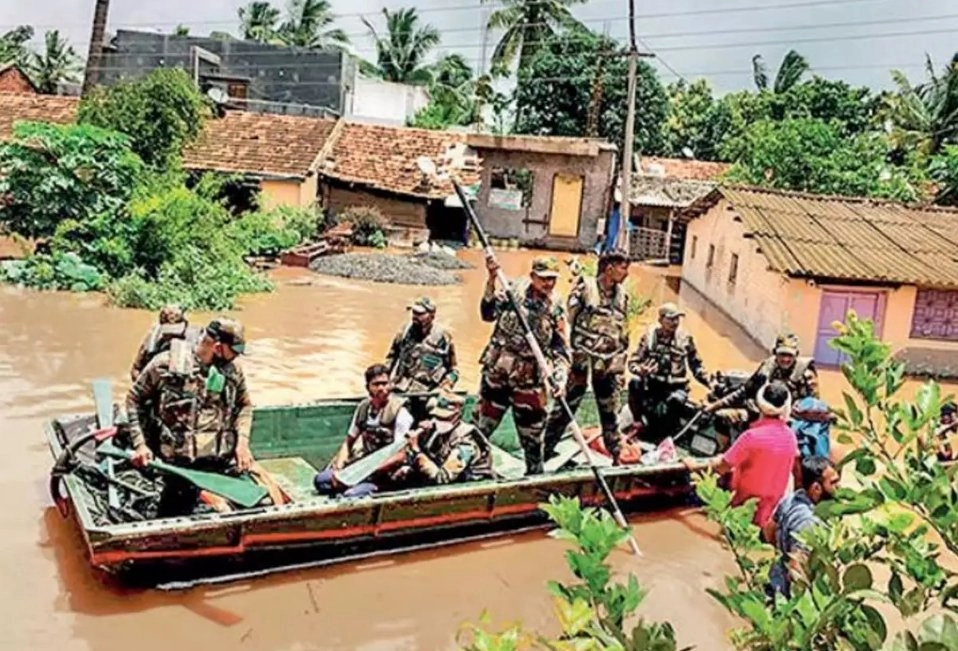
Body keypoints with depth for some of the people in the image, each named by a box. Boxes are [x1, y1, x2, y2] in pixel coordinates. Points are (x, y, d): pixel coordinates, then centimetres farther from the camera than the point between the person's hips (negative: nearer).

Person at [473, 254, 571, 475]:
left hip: (529, 379, 0)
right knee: (481, 425, 8)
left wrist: (559, 378, -16)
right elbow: (488, 313, -8)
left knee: (532, 435, 6)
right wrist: (491, 281, -17)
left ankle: (536, 473, 23)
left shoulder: (556, 309, -1)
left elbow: (561, 350, -1)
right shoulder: (514, 291, 0)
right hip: (496, 371, 0)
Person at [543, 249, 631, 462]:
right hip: (582, 360, -5)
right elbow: (569, 320, -8)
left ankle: (617, 455, 22)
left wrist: (621, 368, 14)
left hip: (609, 365, 5)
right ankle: (543, 453, 10)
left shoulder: (622, 295, 11)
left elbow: (624, 334, 16)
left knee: (610, 413, 12)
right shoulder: (585, 287, -6)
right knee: (564, 408, 0)